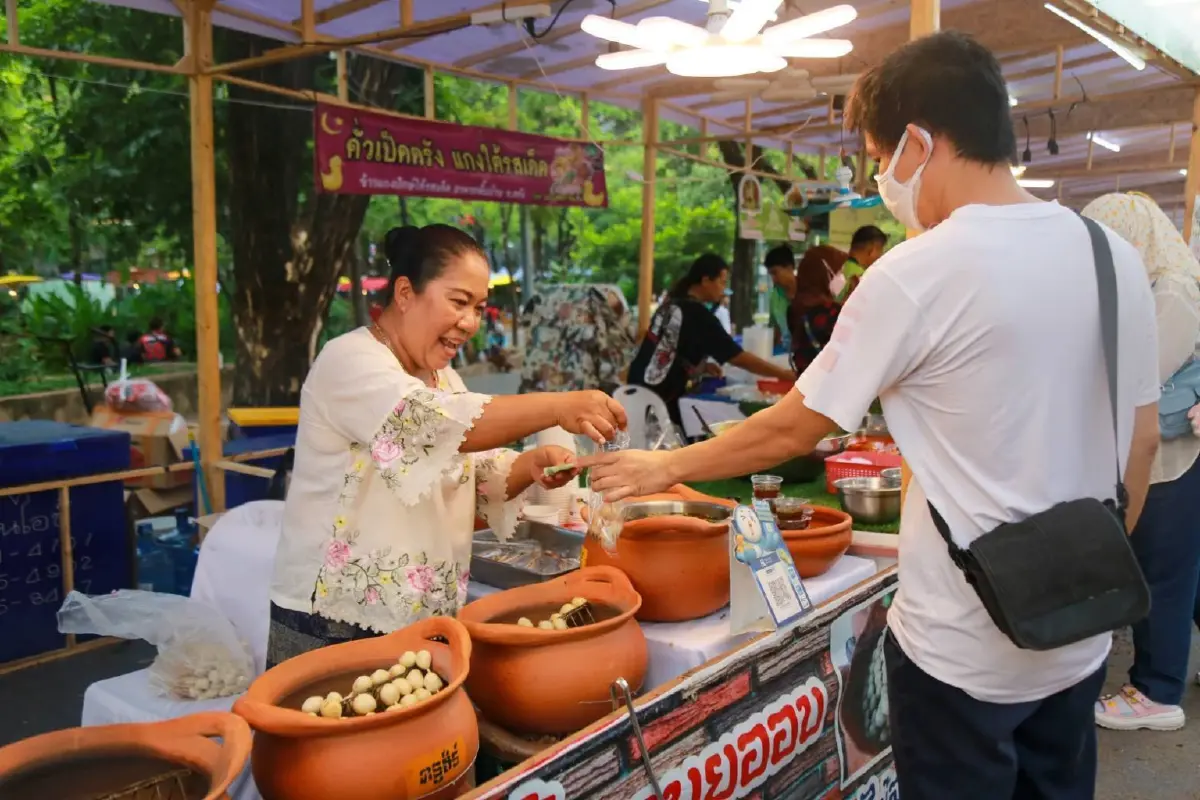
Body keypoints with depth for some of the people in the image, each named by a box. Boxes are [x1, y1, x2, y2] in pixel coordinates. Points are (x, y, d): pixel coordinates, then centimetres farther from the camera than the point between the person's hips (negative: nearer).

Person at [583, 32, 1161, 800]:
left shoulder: (919, 273, -19)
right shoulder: (1117, 256, 0)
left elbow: (794, 428, -12)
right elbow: (1142, 440, 8)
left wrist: (667, 465, 2)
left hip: (965, 645, -6)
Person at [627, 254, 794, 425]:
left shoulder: (670, 305, 7)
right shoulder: (698, 315, -15)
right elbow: (738, 358, -14)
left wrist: (702, 366, 14)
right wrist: (785, 374, -8)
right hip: (661, 400, -8)